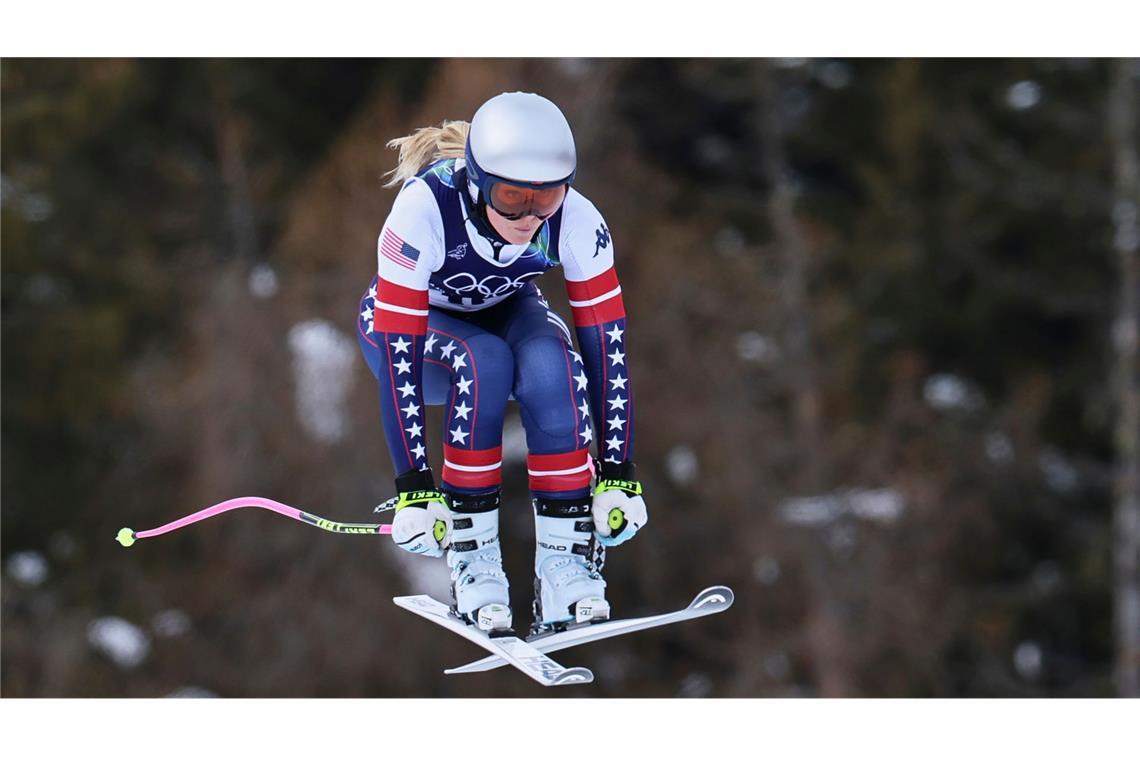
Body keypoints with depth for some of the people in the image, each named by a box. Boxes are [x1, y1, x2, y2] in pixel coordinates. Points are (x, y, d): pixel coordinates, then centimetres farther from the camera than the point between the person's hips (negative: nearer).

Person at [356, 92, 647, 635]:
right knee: (484, 362, -35)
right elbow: (398, 359, -36)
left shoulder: (575, 221, -29)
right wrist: (414, 489, -39)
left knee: (551, 364, -32)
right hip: (416, 324, -2)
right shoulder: (424, 208, -37)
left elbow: (605, 347, -23)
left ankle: (566, 560, -25)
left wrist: (617, 477, -27)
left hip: (505, 312, 2)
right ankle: (471, 557, -26)